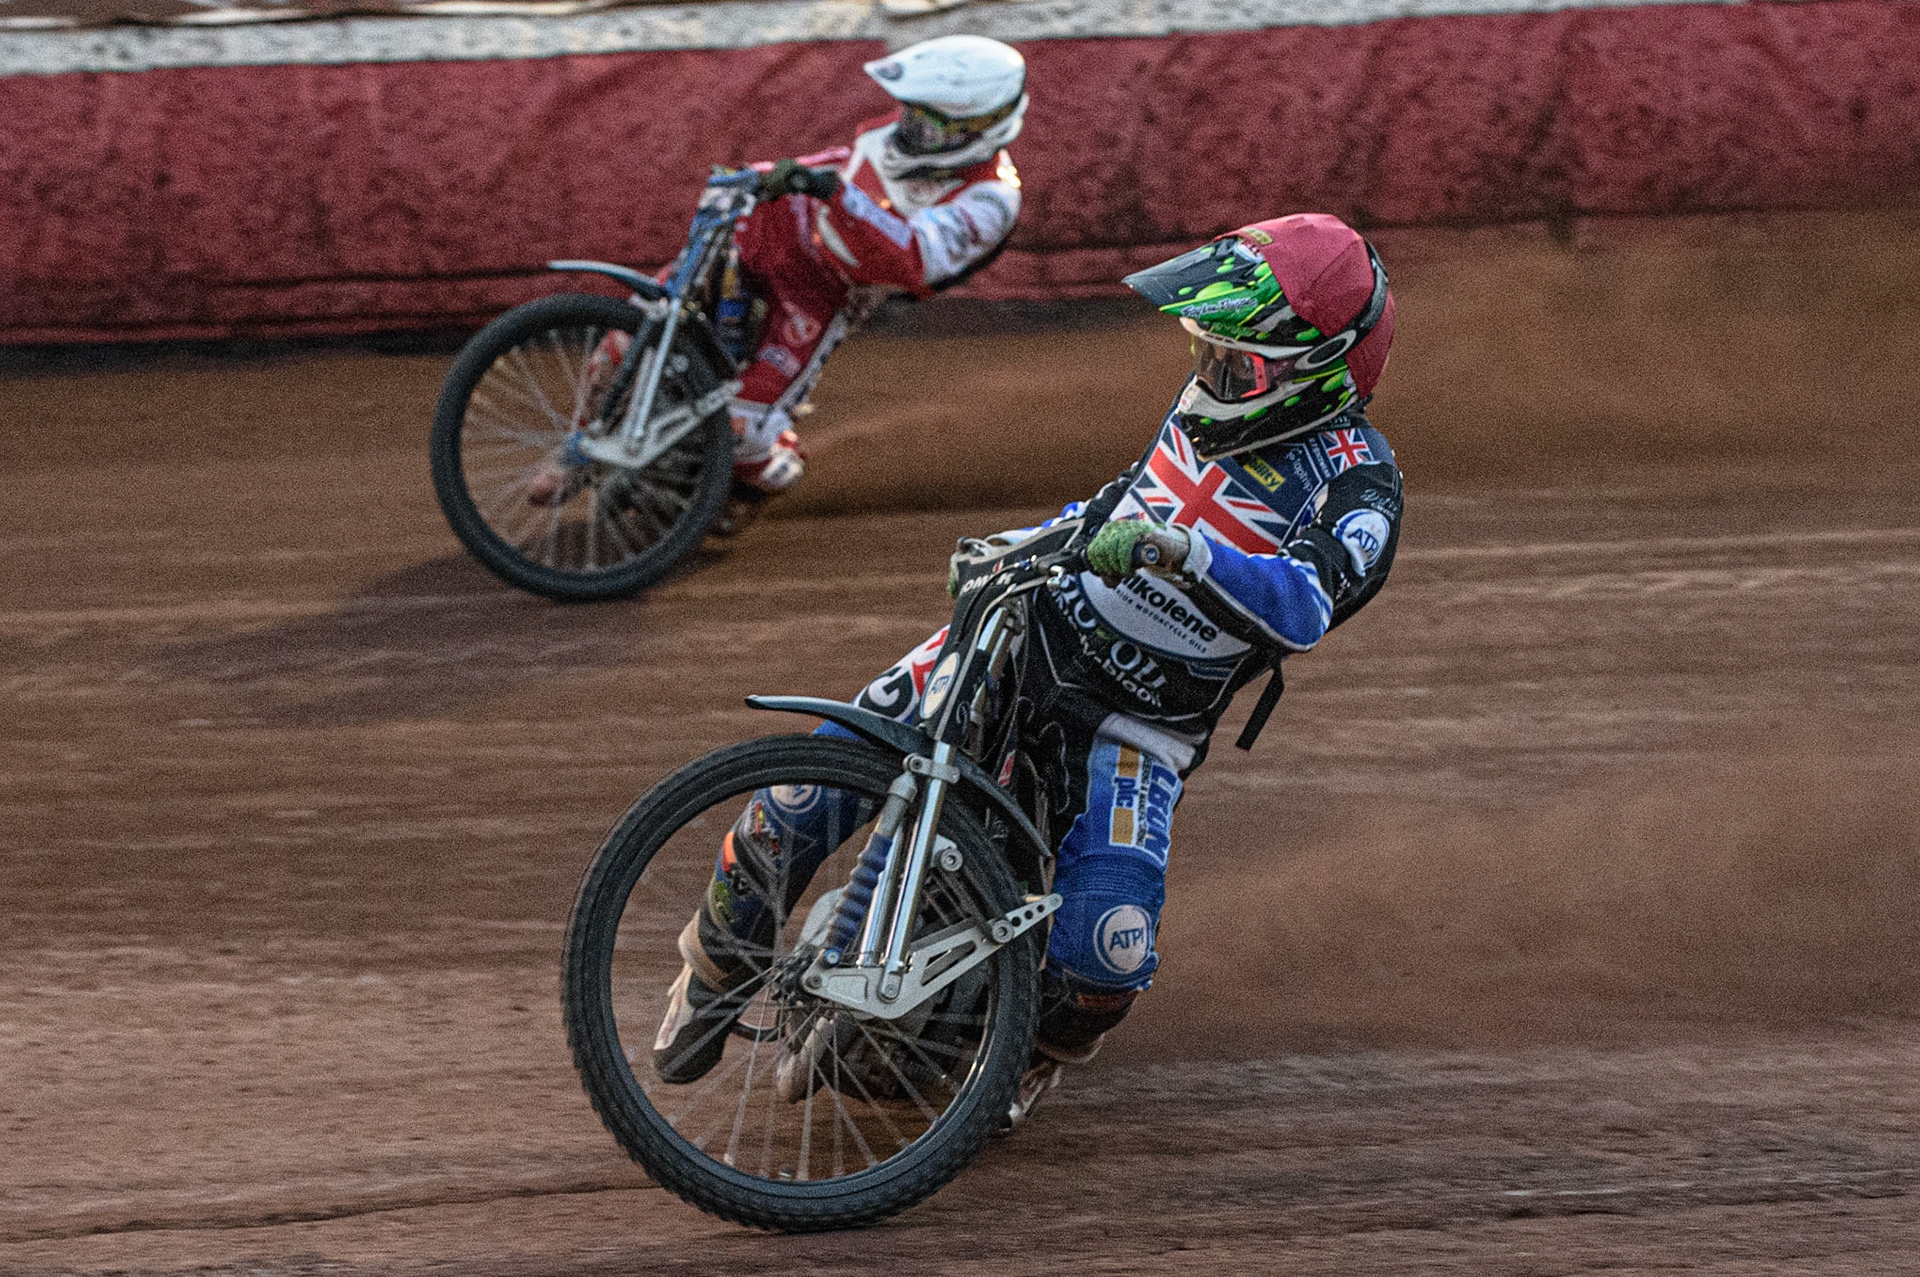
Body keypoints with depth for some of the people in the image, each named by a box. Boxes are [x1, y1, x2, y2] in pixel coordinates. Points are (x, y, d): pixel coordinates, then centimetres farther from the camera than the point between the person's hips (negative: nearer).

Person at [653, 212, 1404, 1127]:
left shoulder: (1354, 482, -19)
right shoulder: (1216, 401, 0)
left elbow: (1305, 607, -38)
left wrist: (1185, 552, -52)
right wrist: (1016, 546, 17)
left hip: (1136, 725, -4)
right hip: (1028, 629, 5)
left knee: (1107, 941, -25)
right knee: (807, 790, -8)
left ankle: (1042, 1051, 12)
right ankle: (717, 964, 21)